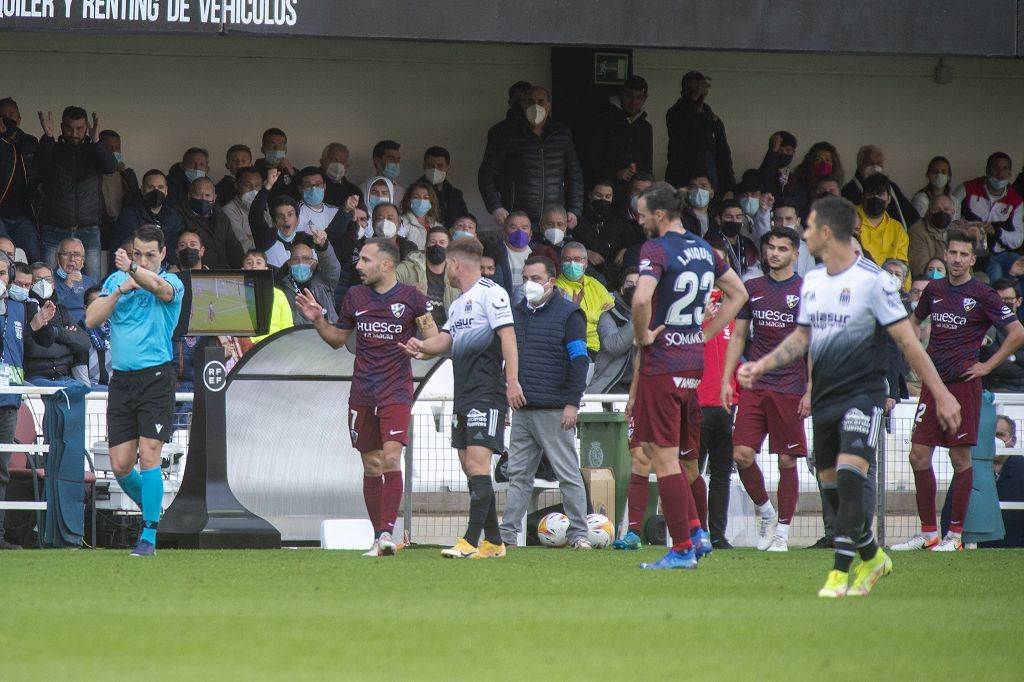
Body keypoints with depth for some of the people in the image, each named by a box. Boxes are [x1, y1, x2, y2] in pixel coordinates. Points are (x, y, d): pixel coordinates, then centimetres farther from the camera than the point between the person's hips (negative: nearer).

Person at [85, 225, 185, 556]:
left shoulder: (171, 282, -3)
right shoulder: (115, 281, 11)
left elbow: (159, 288, -28)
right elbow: (92, 320, 1)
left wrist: (132, 270, -48)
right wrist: (120, 290, -11)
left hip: (156, 378, -4)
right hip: (121, 380, 4)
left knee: (148, 455, -11)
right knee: (121, 465, 3)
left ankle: (149, 535, -5)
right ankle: (151, 510, 28)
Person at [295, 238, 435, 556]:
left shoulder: (411, 297, -4)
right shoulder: (355, 297, 9)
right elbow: (338, 339, 20)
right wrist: (317, 320, 3)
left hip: (396, 391, -4)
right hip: (362, 394, 4)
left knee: (391, 458, -18)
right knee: (371, 465, 7)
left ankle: (387, 533, -21)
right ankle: (378, 539, 14)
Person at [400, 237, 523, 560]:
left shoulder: (491, 293, -5)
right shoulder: (458, 304, 23)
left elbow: (507, 336, -12)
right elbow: (446, 339, 14)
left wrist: (512, 381, -21)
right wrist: (423, 347, -8)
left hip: (487, 393, -10)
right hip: (463, 396, 10)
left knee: (477, 463, -15)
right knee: (470, 467, 8)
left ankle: (471, 541, -20)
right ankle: (493, 542, 13)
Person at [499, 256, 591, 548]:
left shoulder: (568, 314, -1)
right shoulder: (516, 313, 17)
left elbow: (579, 360, -6)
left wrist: (572, 403, -13)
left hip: (555, 411, -6)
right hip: (521, 410, 6)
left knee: (568, 474, -3)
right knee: (518, 474, 5)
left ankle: (579, 533, 0)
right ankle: (507, 532, 6)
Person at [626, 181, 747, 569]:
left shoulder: (656, 250, -13)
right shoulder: (704, 249, 11)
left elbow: (641, 299, -30)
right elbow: (738, 293, 22)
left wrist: (642, 335, -12)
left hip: (661, 363, -8)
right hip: (694, 361, 8)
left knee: (664, 457, -3)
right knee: (681, 456, 19)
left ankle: (682, 549, -4)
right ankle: (695, 530, 8)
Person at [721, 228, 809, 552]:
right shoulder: (752, 289, 10)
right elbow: (738, 336, 15)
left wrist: (810, 391, -8)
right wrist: (726, 379, 7)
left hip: (789, 388, -3)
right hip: (754, 386, 3)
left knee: (787, 461, 0)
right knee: (742, 455, -7)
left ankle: (782, 532, 8)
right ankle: (766, 512, 16)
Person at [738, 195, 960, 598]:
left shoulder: (873, 280, -11)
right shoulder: (812, 281, 10)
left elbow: (907, 341, -10)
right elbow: (801, 338, 21)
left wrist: (941, 394, -11)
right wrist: (761, 366, 8)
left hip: (863, 394, -7)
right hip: (824, 395, 7)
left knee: (850, 475, -20)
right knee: (832, 486, 10)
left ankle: (841, 573, -19)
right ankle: (871, 557, 30)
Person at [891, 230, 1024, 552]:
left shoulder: (982, 296, -5)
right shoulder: (934, 290, 11)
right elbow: (915, 321, 30)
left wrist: (988, 365, -7)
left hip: (963, 382, -5)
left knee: (960, 458, -2)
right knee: (919, 455, 1)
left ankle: (955, 534, 4)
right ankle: (928, 533, 8)